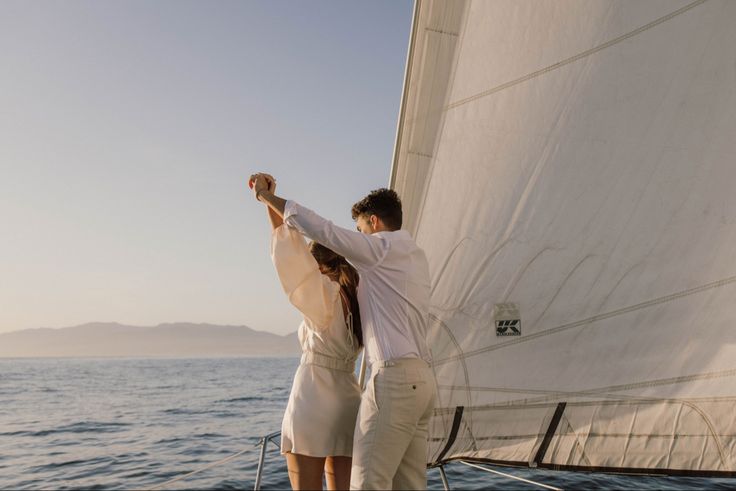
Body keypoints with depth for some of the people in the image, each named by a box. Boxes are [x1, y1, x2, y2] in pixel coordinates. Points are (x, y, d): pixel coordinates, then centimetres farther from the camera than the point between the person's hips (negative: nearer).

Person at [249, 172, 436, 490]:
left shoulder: (382, 247, -5)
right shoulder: (416, 255, 21)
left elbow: (317, 226, -8)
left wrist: (264, 195, 2)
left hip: (394, 378, -9)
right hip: (422, 379, 9)